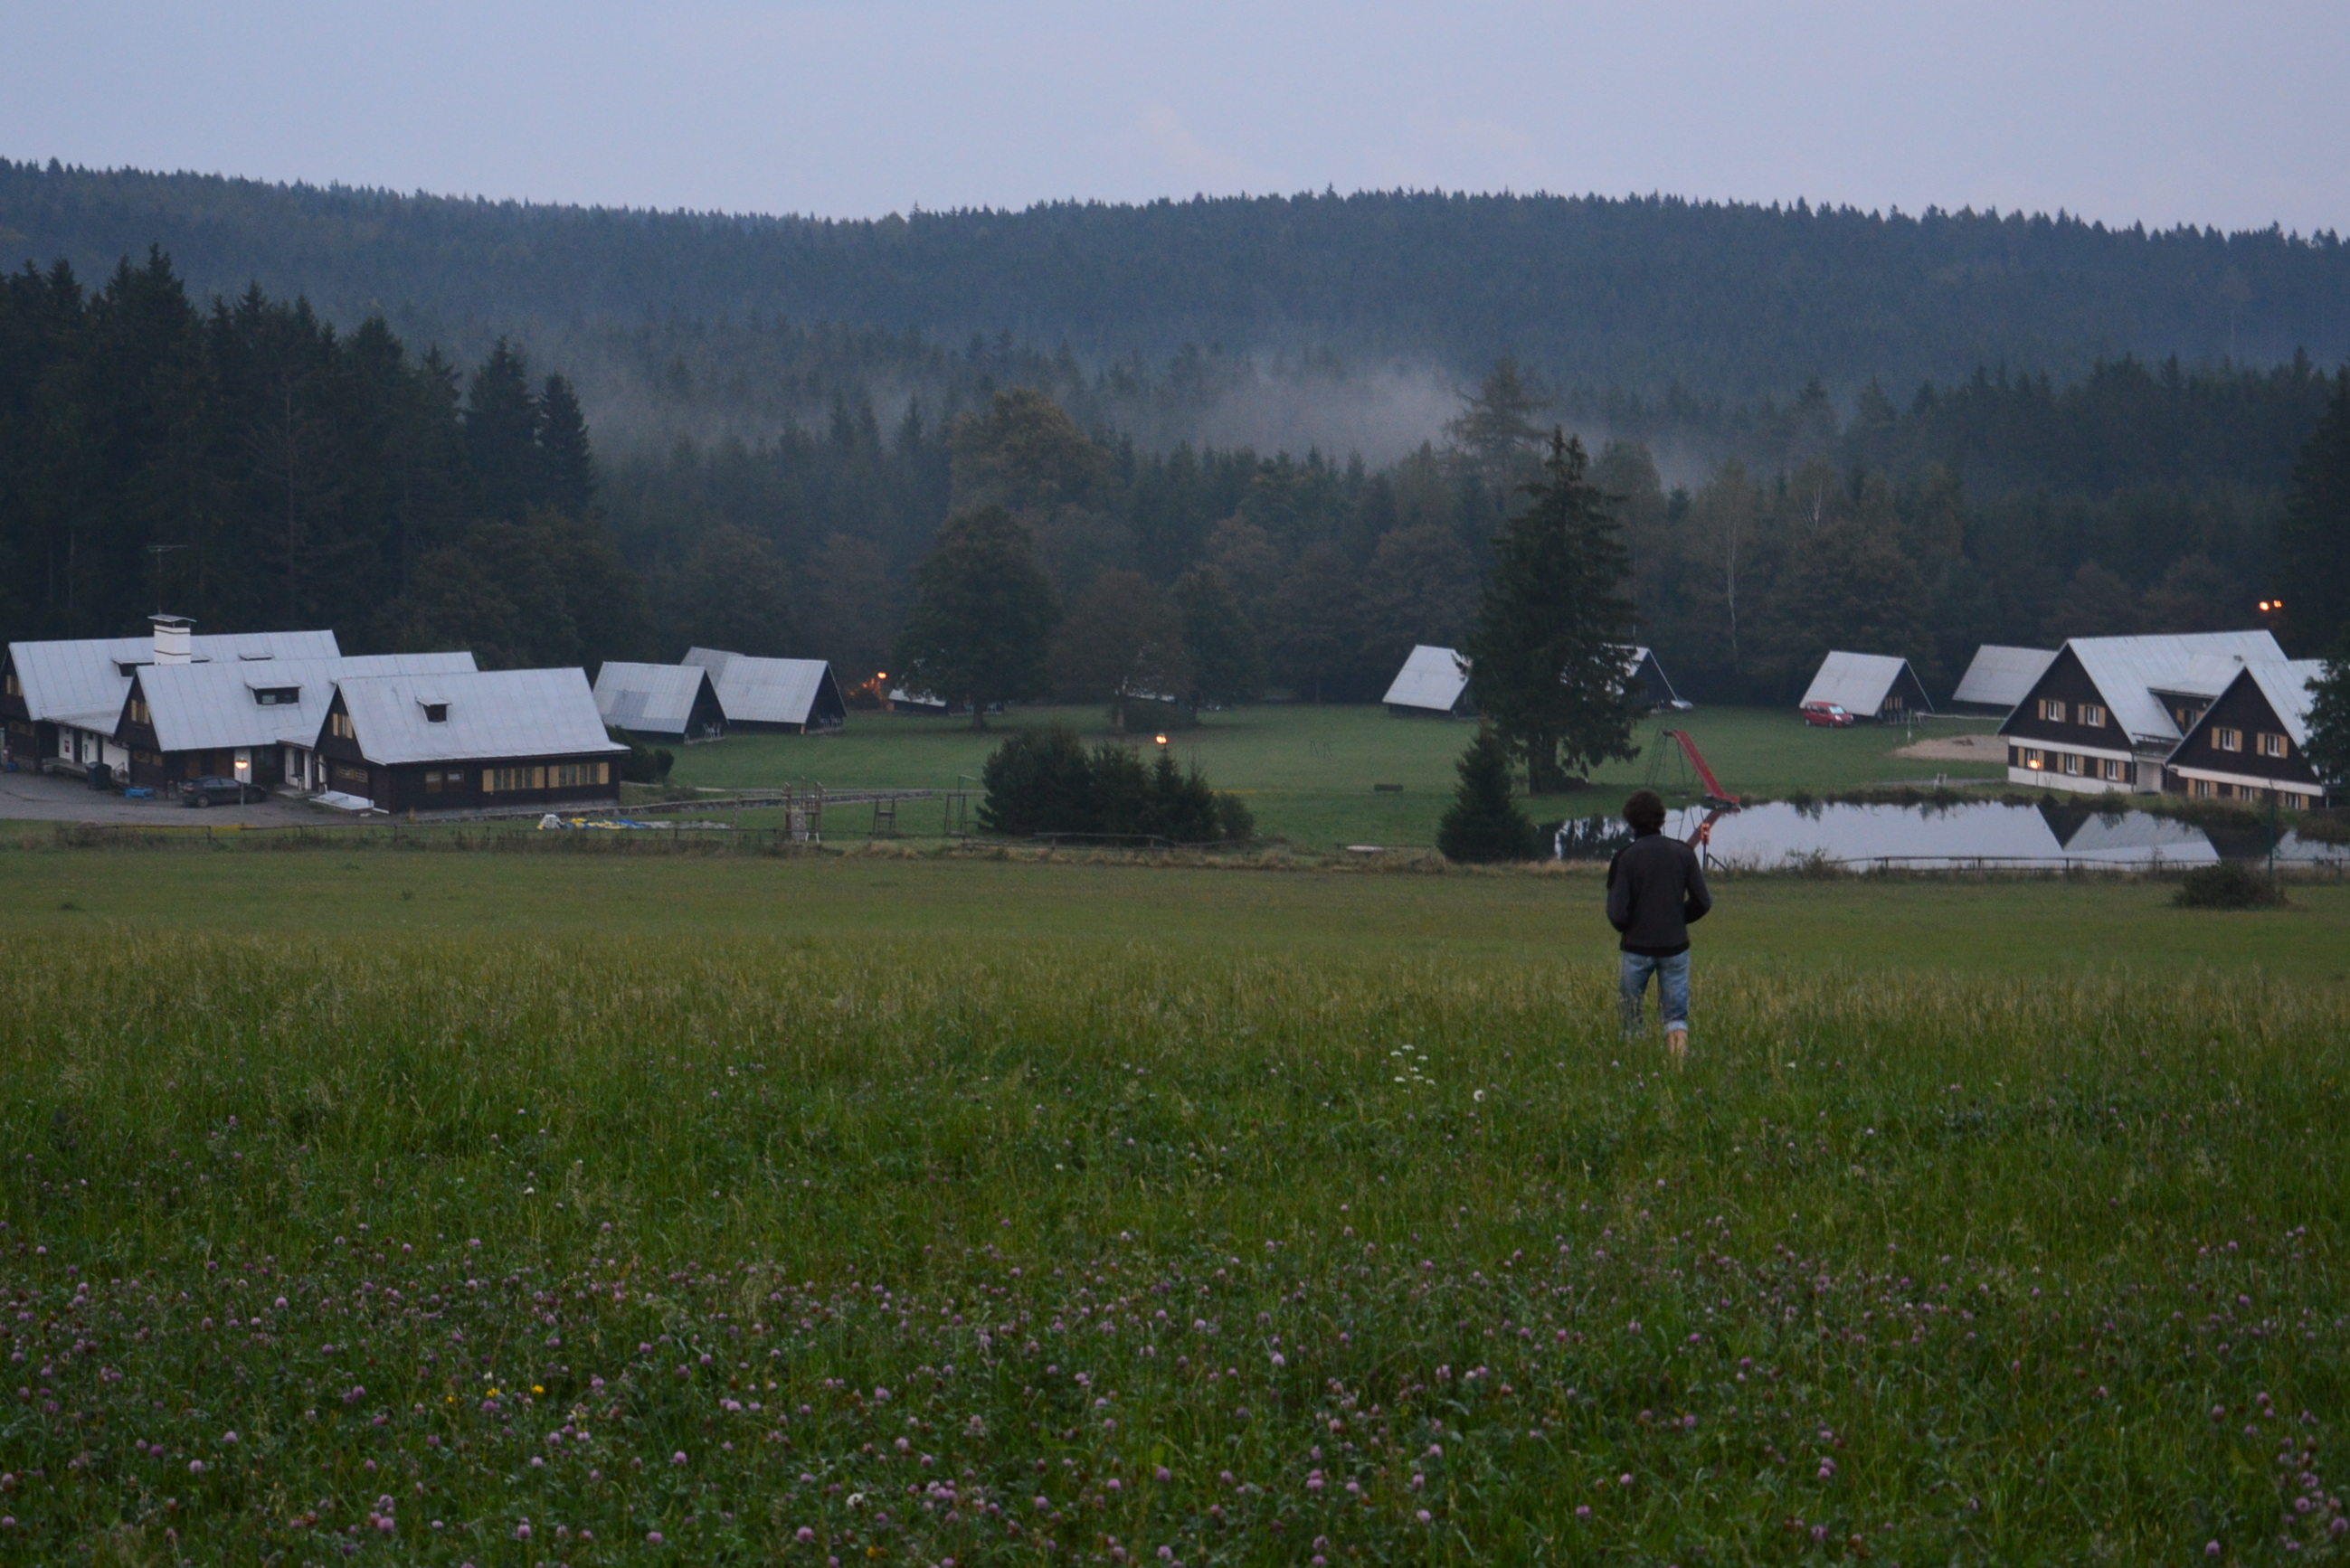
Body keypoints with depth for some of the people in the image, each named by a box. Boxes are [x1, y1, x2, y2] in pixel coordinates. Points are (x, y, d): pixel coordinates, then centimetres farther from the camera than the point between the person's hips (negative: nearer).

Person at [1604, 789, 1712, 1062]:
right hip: (1675, 946, 2)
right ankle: (1680, 1063, -10)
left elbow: (1617, 914, -12)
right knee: (1676, 1013, 6)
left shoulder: (1625, 858, -9)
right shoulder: (1683, 853, -2)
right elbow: (1703, 902, 0)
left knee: (1631, 1013, 13)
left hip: (1638, 947, -2)